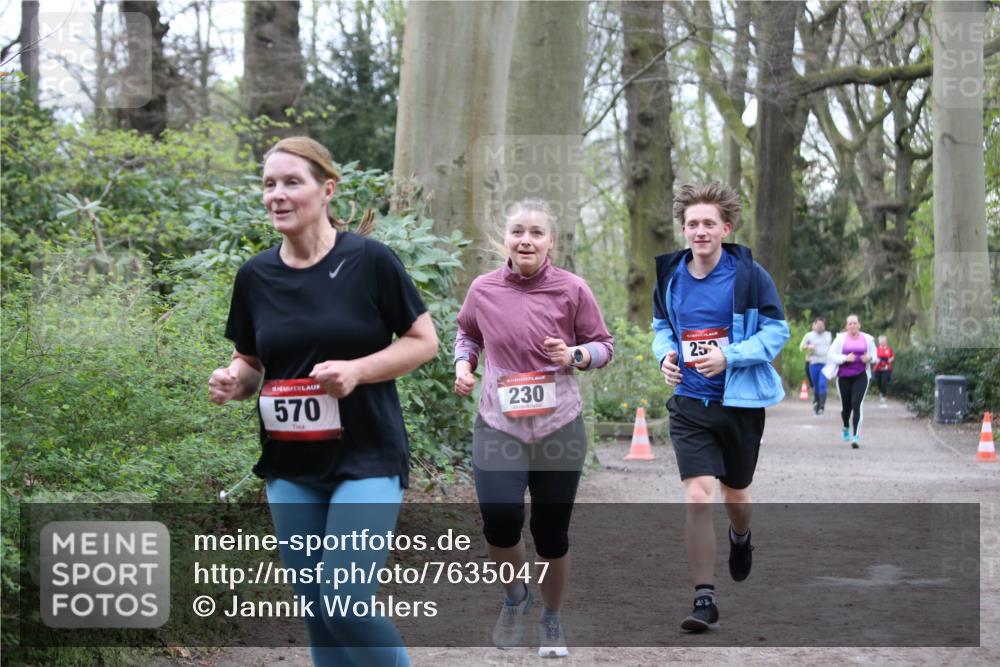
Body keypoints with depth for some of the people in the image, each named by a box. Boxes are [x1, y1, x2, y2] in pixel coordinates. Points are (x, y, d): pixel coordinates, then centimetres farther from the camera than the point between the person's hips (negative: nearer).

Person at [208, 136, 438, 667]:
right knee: (314, 612, 9)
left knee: (346, 604, -15)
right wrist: (234, 381, -9)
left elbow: (425, 342, -3)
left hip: (366, 458, -4)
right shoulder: (256, 275, 3)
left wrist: (357, 370, -19)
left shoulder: (369, 260, -9)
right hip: (290, 467, 5)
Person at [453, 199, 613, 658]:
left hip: (559, 428, 0)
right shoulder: (483, 289, -1)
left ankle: (552, 620, 33)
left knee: (552, 534, 8)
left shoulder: (572, 289, -5)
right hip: (498, 426, 0)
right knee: (500, 520, -20)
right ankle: (515, 597, 12)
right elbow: (468, 332, 19)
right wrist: (463, 364, 0)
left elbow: (603, 345, 4)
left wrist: (575, 355, -16)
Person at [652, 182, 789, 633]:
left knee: (735, 494, 18)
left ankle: (740, 538, 55)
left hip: (740, 401, -1)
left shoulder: (749, 274, -10)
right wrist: (665, 354, -5)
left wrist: (729, 356, -21)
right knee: (698, 497, -13)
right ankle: (704, 599, -6)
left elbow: (777, 330, -8)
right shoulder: (670, 275, 0)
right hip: (689, 404, 1)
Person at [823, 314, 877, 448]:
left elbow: (874, 354, 17)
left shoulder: (867, 339, 5)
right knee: (846, 406, 10)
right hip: (844, 376, 0)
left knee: (857, 405, -15)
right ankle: (846, 428, 42)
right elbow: (831, 355, -2)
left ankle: (856, 436, -19)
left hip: (861, 377, 0)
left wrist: (869, 357, -7)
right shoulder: (841, 338, -1)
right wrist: (845, 358, -18)